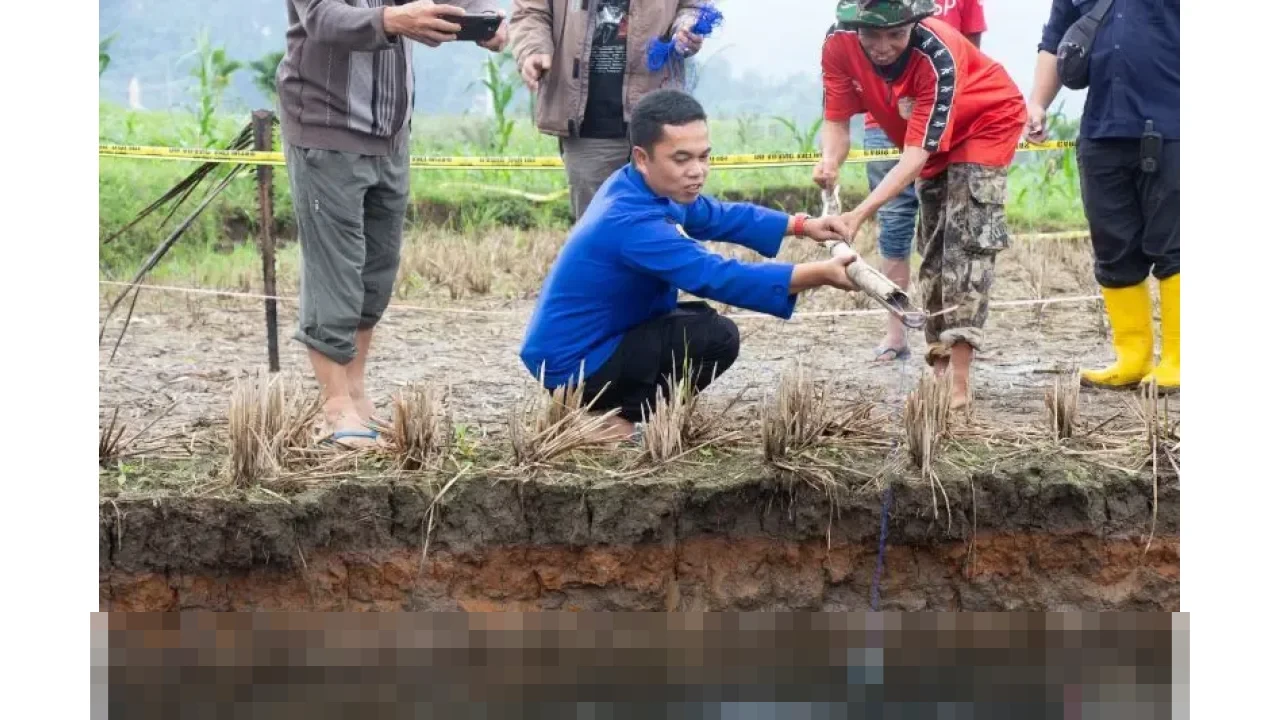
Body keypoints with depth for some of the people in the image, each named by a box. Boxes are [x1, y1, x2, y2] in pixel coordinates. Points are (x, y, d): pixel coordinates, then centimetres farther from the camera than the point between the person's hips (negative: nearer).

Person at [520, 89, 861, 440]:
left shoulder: (640, 187, 1)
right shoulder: (632, 221, -29)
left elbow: (720, 216, 13)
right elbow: (719, 277, -34)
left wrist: (803, 225, 1)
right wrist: (821, 274, -35)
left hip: (584, 342, 10)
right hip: (572, 363, -10)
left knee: (700, 319, 23)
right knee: (717, 337, -18)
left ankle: (604, 405, 13)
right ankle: (614, 419, -8)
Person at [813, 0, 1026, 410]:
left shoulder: (937, 55, -40)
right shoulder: (839, 45, -26)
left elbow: (918, 153, -41)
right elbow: (836, 121, -19)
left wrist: (861, 213, -50)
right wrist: (830, 163, -43)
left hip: (987, 123, -6)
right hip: (931, 144, 7)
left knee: (967, 240, -19)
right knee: (933, 247, 11)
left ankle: (959, 381, -24)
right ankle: (940, 369, 20)